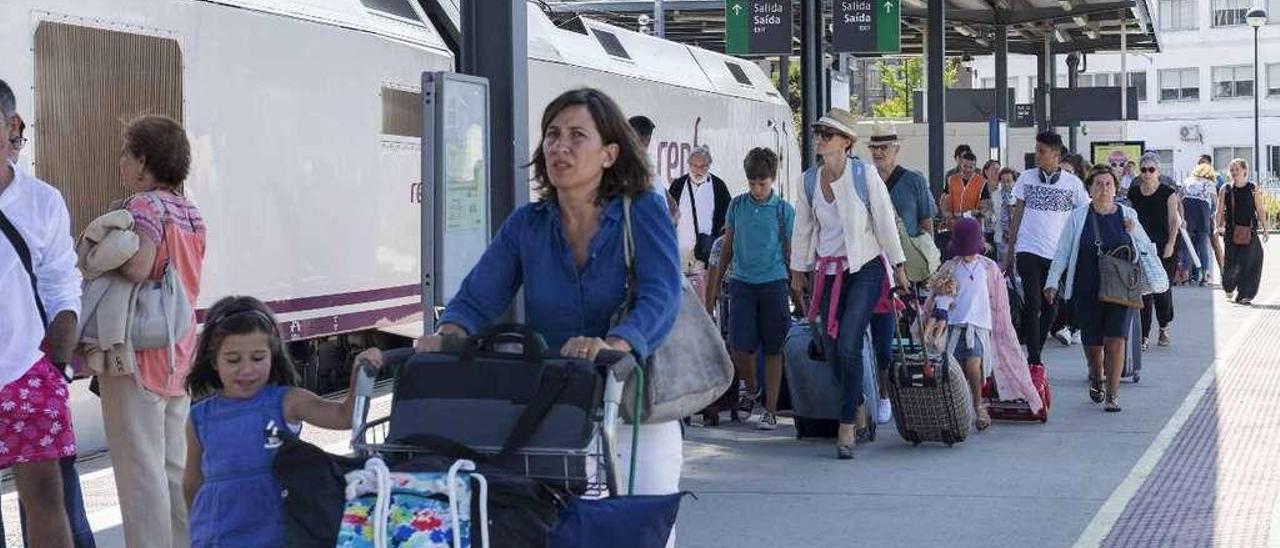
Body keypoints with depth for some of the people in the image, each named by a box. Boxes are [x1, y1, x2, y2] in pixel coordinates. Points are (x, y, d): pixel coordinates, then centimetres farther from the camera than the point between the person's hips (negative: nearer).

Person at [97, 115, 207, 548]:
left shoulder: (145, 206, -13)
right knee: (175, 465, 15)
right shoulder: (192, 215, 13)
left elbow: (137, 267, -28)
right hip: (179, 356, 9)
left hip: (140, 357, -9)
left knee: (140, 470, -4)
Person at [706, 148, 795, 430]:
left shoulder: (784, 210, 1)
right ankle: (752, 392, 21)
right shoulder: (737, 205, 8)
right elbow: (727, 245, 16)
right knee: (740, 348, -6)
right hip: (742, 282, 2)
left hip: (773, 283, -2)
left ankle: (770, 410, 8)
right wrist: (715, 284, 17)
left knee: (773, 349, 1)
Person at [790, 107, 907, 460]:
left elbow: (885, 221, -4)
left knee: (848, 345, -17)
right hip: (828, 270, 5)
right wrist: (798, 269, 17)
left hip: (864, 267, -5)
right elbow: (803, 227, 13)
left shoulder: (864, 175, -10)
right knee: (832, 349, 5)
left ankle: (847, 426, -9)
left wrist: (898, 266, 0)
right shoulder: (809, 180, 2)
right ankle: (857, 407, 27)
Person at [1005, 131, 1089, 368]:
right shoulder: (1026, 178, 5)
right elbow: (1017, 215, 9)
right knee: (1032, 304, -10)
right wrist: (1010, 252, 7)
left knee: (1050, 307, 6)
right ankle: (1034, 360, -10)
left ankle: (1034, 354, 21)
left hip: (1058, 253, 1)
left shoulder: (1073, 183, 1)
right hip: (1029, 250, -1)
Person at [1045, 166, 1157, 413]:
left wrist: (1132, 234, -6)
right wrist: (1053, 282, -1)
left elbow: (1148, 250, 12)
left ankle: (1112, 394, -2)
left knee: (1115, 339, -11)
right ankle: (1096, 379, 38)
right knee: (1092, 343, 7)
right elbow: (1062, 253, 6)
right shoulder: (1078, 217, 3)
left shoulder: (1127, 215, 6)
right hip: (1087, 289, 0)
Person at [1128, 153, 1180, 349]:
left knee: (1162, 290, 2)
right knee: (1143, 291, -6)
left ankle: (1164, 328, 28)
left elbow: (1174, 220, -3)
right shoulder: (1133, 193, 6)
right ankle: (1144, 336, -3)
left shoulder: (1168, 192, -3)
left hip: (1162, 248, -2)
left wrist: (1171, 244, -11)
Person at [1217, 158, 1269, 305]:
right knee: (1231, 263, -2)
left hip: (1249, 232, 0)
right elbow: (1219, 212, 6)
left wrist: (1264, 229, 0)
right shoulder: (1225, 190, 4)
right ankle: (1228, 288, 27)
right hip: (1231, 231, 0)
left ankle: (1244, 295, 2)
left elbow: (1260, 211, 4)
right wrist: (1217, 227, -4)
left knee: (1249, 263, -6)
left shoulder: (1253, 189, 2)